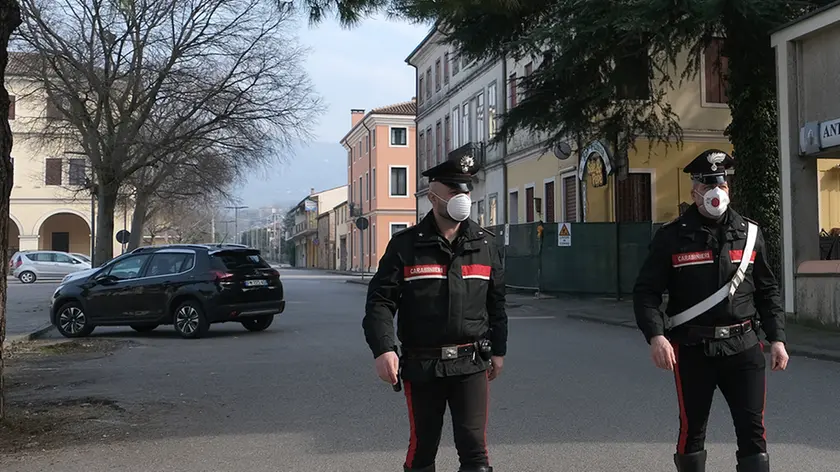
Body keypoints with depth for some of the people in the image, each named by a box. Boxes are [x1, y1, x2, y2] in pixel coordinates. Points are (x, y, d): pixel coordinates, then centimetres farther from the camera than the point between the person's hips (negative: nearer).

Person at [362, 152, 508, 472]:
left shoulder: (486, 245, 6)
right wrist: (383, 349, -20)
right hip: (421, 365, -1)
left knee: (473, 445, -2)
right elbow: (380, 300, -7)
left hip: (471, 363, 1)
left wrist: (499, 350, 14)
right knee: (422, 446, 11)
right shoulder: (405, 245, -4)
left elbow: (496, 302, 14)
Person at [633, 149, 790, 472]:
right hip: (692, 349, -2)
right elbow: (646, 291, -6)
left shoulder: (749, 234, 7)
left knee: (753, 430, 1)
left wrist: (777, 338, 5)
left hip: (743, 347, 2)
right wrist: (655, 335, -20)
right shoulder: (672, 237, -3)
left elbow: (768, 291, 13)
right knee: (692, 431, 10)